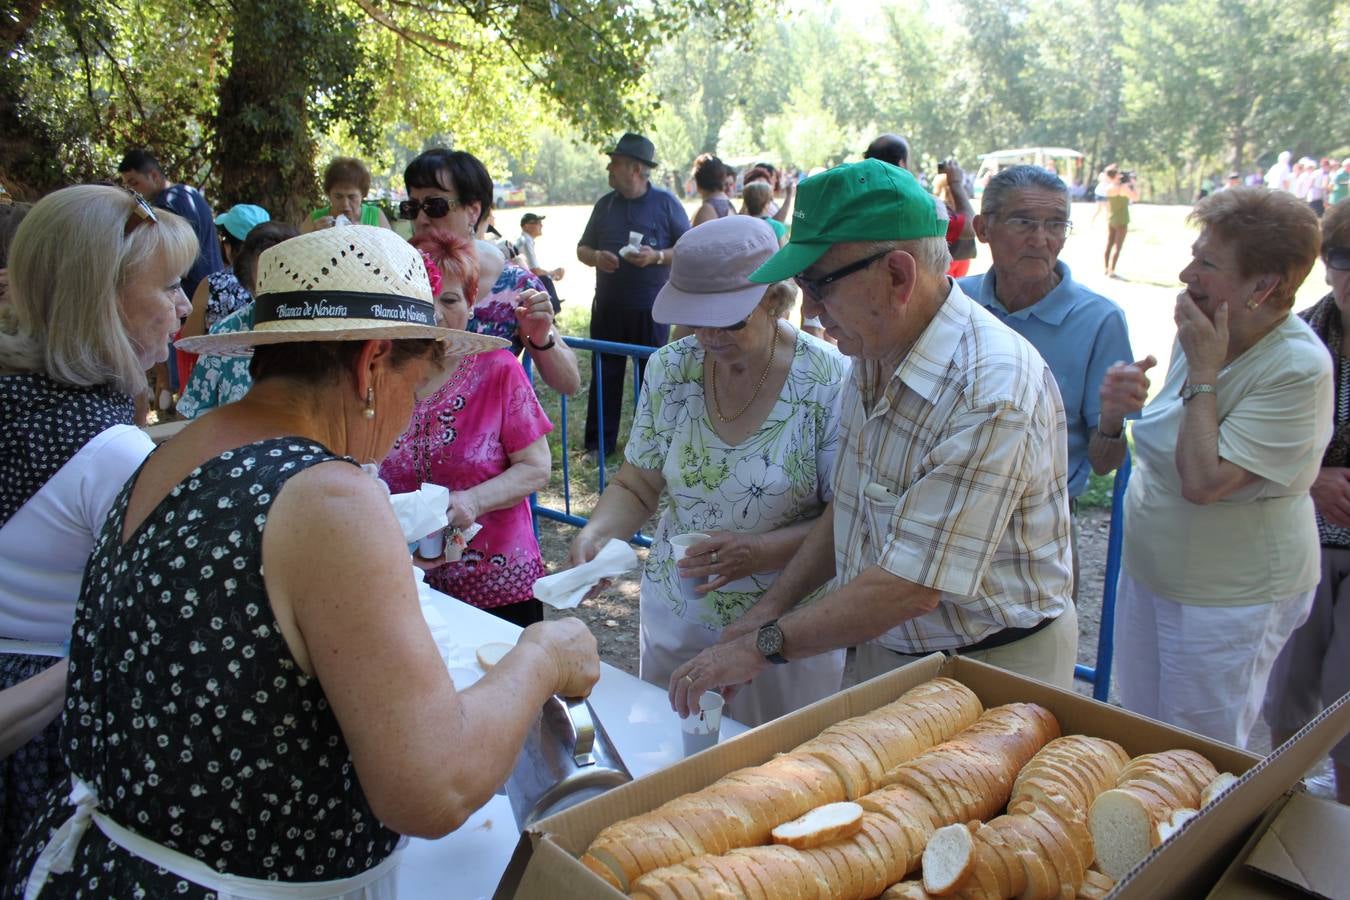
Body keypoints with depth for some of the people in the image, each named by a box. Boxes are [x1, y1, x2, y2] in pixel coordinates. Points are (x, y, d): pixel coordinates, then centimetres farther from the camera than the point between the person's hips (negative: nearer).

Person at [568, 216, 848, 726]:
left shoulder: (829, 382, -15)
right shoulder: (670, 369, -3)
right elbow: (636, 485, 4)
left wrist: (758, 551, -27)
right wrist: (596, 533, -15)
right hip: (675, 625, 4)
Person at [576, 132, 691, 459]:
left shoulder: (666, 203, -2)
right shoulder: (605, 204, 10)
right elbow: (582, 248, 16)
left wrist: (657, 256, -20)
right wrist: (596, 257, -8)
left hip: (650, 308, -3)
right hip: (608, 306, 3)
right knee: (605, 374, 5)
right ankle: (599, 443, 13)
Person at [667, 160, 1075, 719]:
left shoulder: (989, 394, -29)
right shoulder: (875, 358, -1)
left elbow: (911, 587, -30)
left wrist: (763, 646, -22)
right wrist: (767, 611, 2)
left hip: (989, 669, -7)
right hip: (885, 650, 7)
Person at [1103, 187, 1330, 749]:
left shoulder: (1298, 369, -24)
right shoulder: (1203, 333, 0)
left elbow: (1203, 482, -31)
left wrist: (1203, 372, -24)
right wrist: (1124, 408, -6)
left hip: (1229, 598, -8)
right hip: (1148, 571, 8)